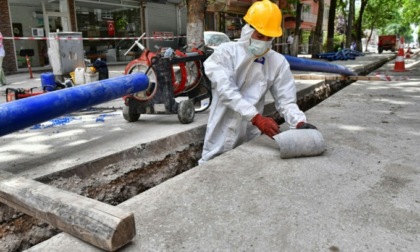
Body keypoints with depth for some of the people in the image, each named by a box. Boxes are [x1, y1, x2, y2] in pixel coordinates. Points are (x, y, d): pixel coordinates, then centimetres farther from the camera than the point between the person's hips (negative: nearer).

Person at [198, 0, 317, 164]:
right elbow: (227, 92, -21)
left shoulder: (278, 62, 0)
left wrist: (299, 122, -22)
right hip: (220, 140, -2)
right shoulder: (225, 52, -8)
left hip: (250, 139, 2)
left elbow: (286, 101, -2)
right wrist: (256, 118, -31)